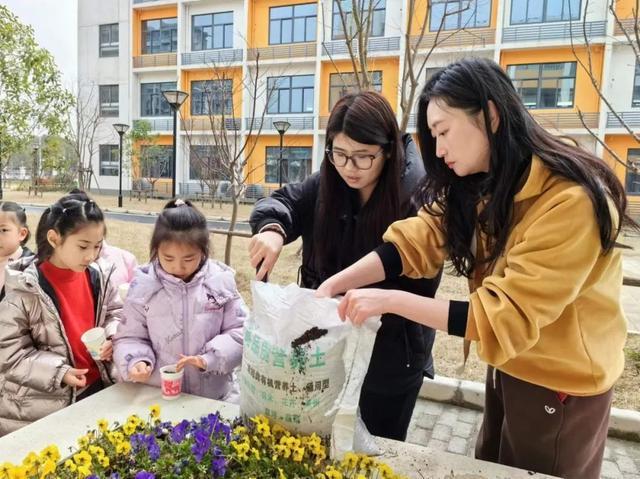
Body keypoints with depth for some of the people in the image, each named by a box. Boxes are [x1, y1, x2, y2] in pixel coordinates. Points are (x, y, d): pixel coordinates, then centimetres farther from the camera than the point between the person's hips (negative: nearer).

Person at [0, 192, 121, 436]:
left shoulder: (96, 276, -4)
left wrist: (112, 339, -10)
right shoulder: (24, 289, -17)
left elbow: (115, 312, 11)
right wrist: (59, 373, -20)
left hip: (99, 386, 5)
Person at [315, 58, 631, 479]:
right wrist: (332, 286, -26)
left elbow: (507, 316, -31)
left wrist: (390, 300, -32)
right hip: (508, 368, 7)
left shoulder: (571, 201, -29)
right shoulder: (477, 187, -3)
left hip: (560, 385, -7)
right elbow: (413, 242, -14)